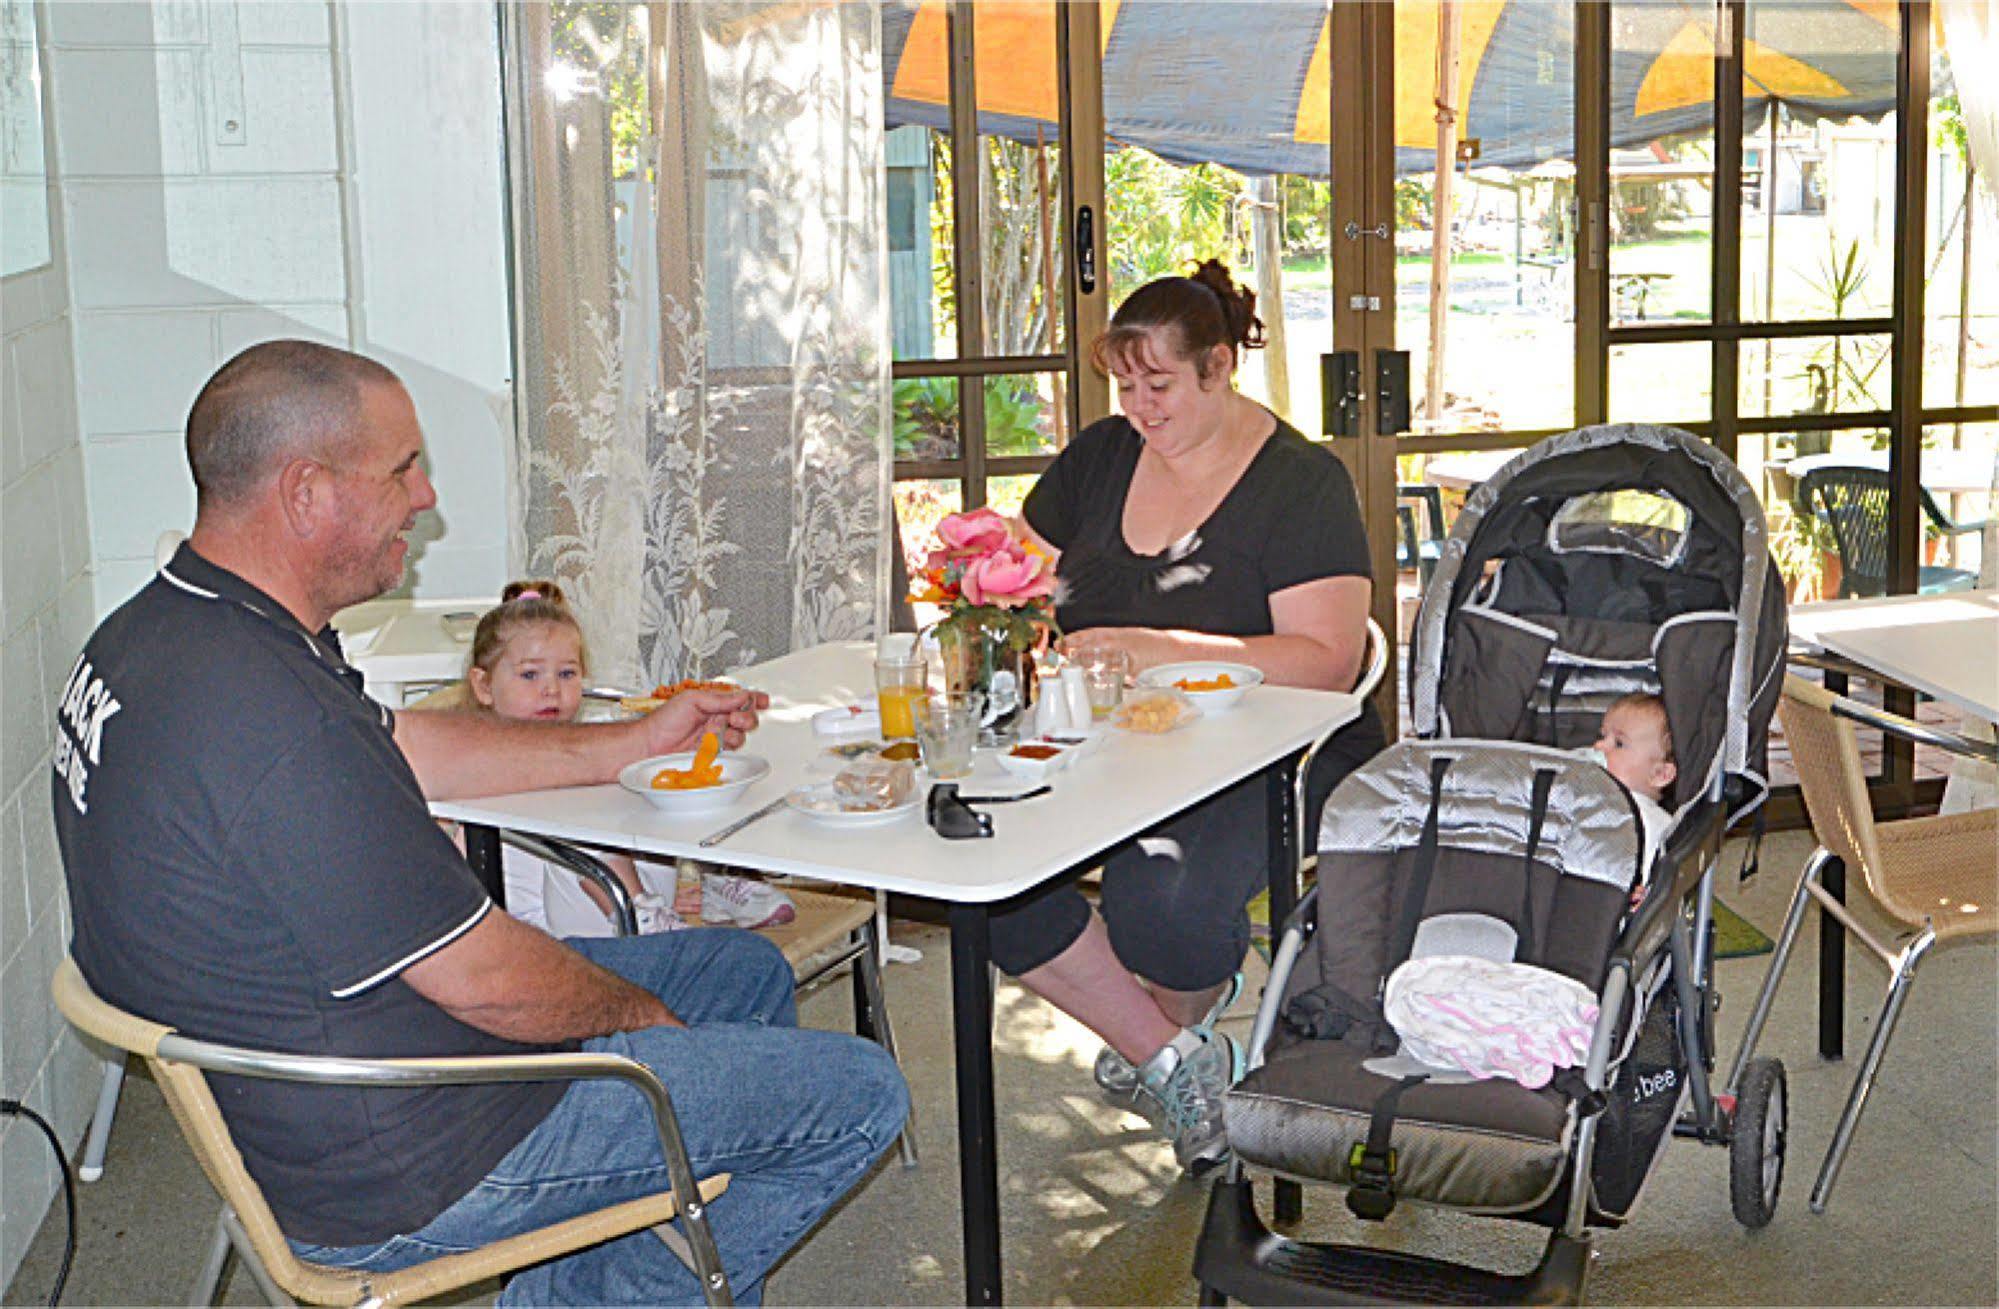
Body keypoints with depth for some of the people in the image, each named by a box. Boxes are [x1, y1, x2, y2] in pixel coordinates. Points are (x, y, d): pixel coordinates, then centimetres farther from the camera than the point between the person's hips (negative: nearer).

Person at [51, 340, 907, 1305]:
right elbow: (490, 984, -25)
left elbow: (405, 749, 15)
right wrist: (643, 1015, -4)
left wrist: (634, 741, 16)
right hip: (395, 1185, -10)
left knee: (744, 972, 20)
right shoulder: (278, 727, -32)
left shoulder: (152, 635, 1)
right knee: (856, 1095, -3)